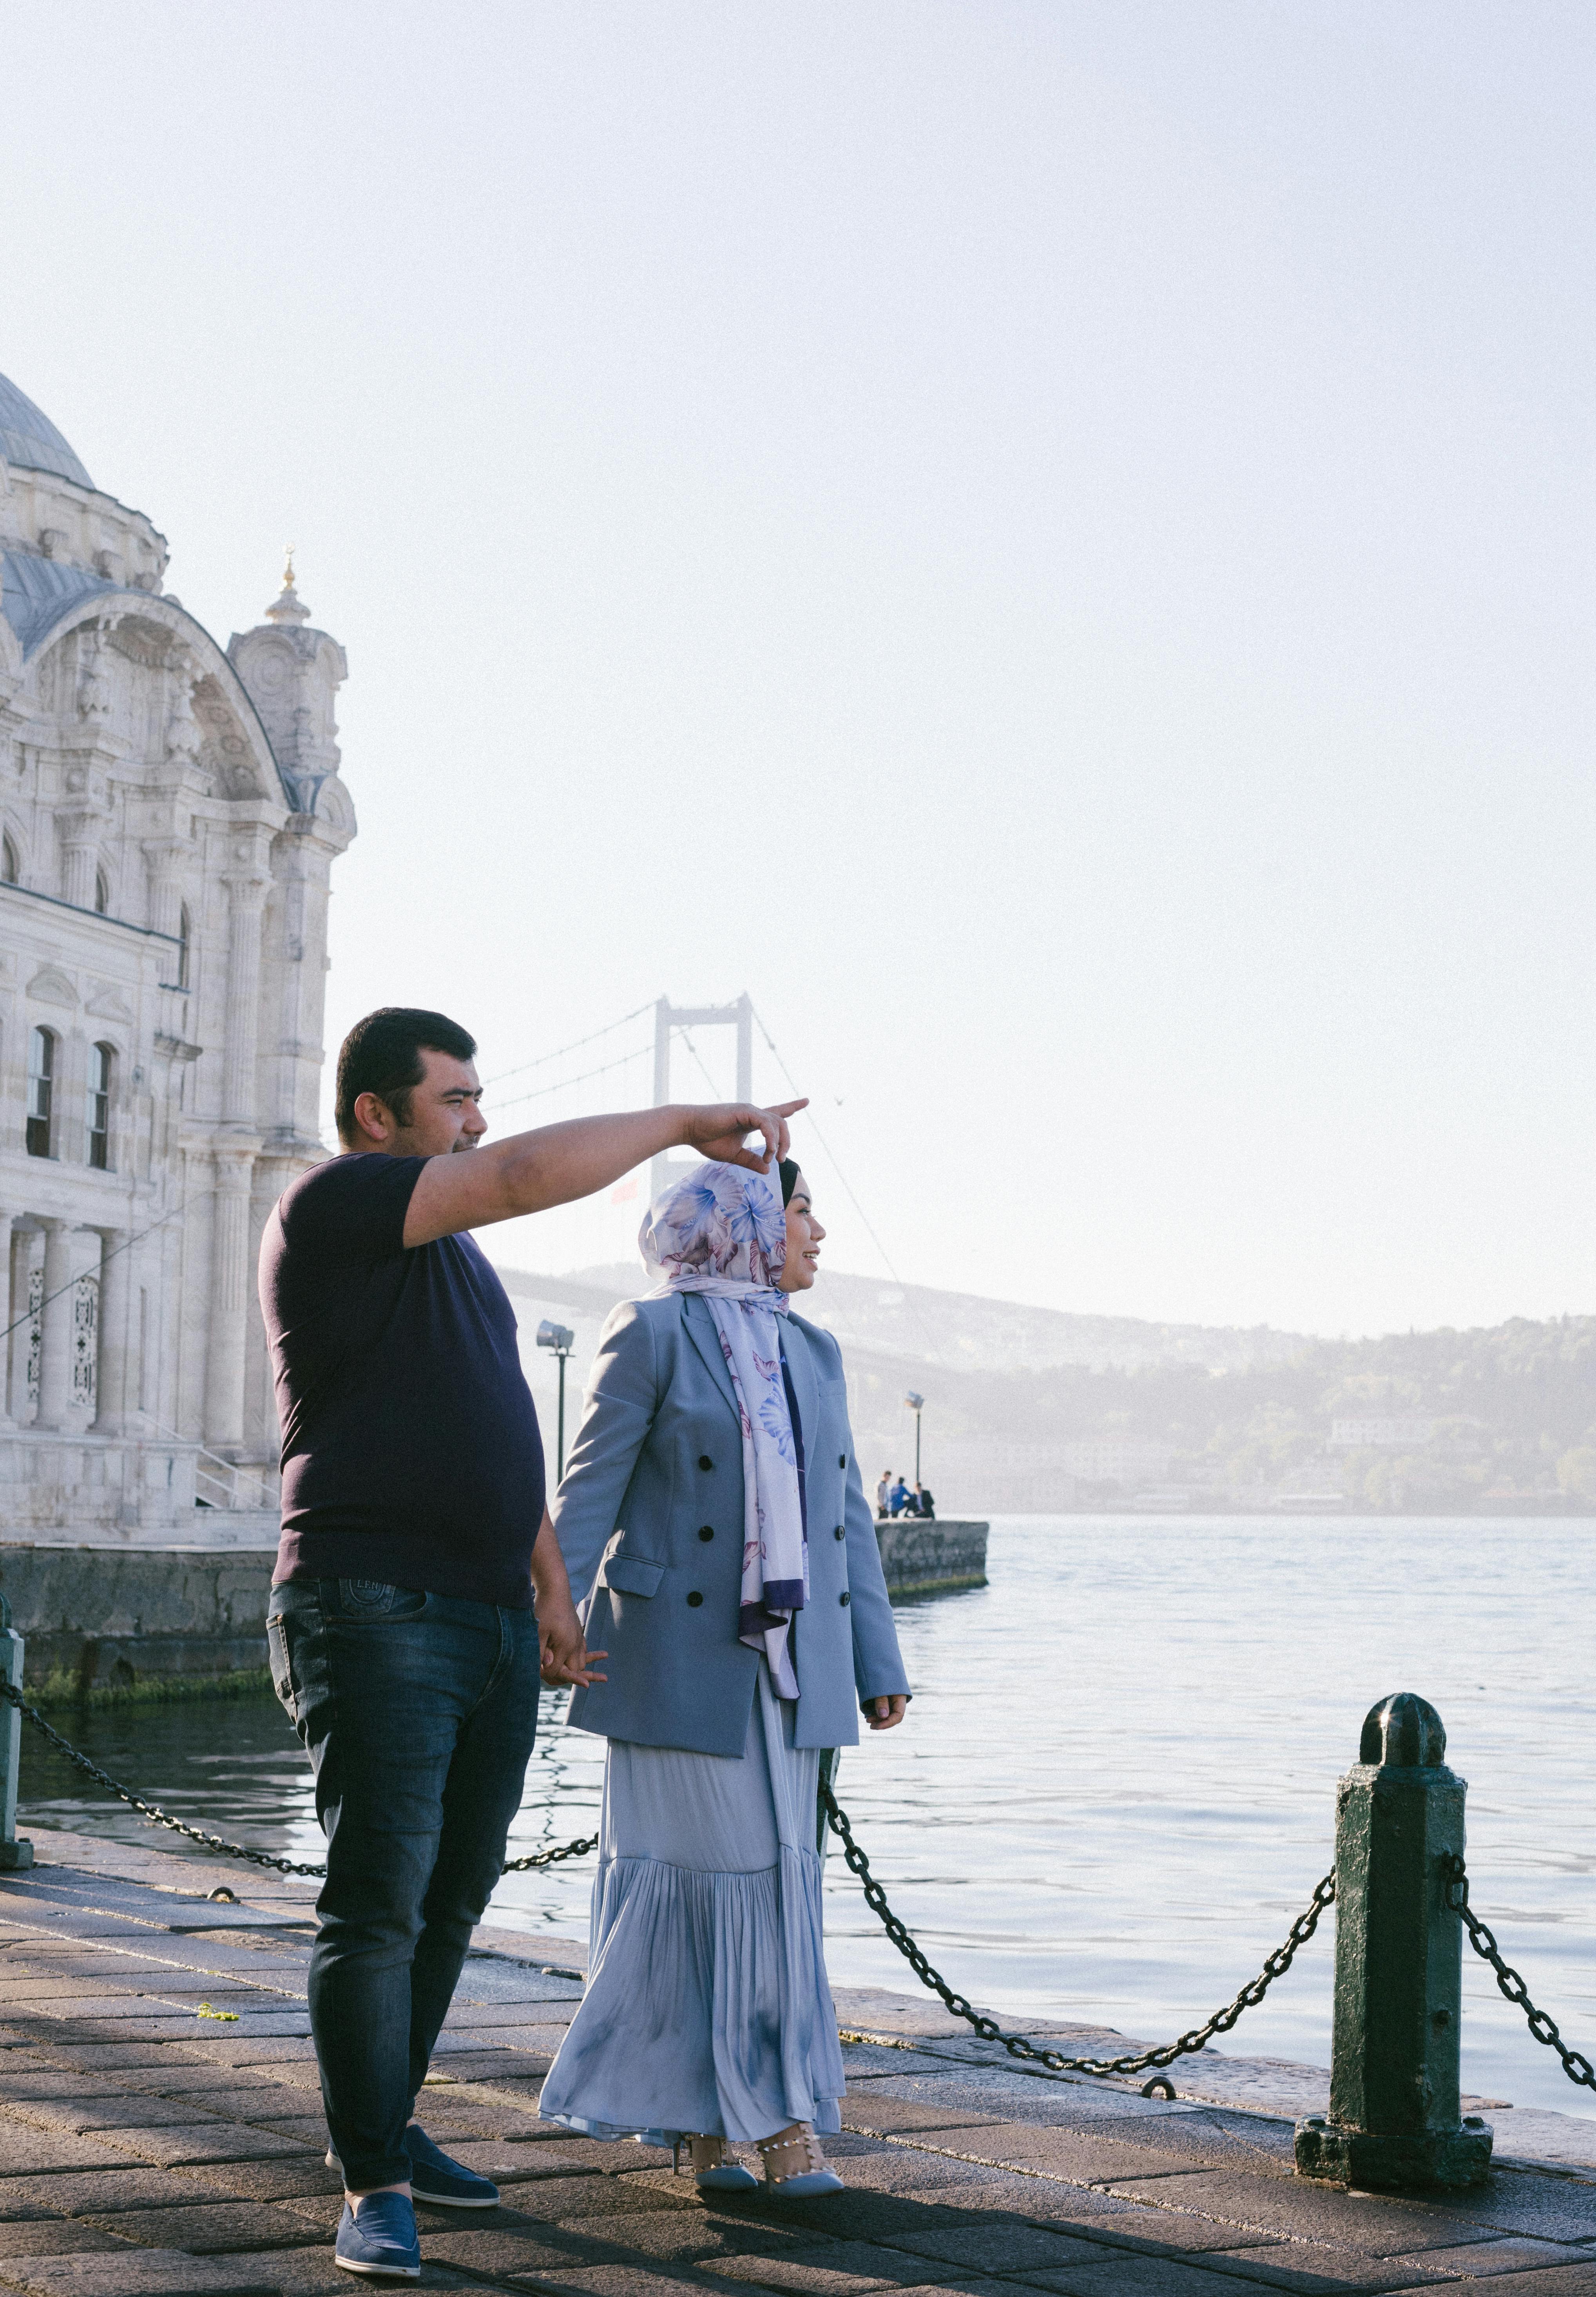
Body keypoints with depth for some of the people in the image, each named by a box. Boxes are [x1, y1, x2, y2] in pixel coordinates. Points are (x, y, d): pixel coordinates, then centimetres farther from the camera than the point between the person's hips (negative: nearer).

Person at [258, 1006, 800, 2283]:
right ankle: (375, 2189, -6)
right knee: (379, 1902, -10)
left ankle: (385, 2126, 25)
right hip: (377, 1614, -9)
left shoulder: (450, 1247, 22)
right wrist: (689, 1123, -11)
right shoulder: (333, 1207, -7)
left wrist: (555, 1591, 20)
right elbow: (533, 1175, -19)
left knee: (451, 1900, 12)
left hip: (492, 1621, 9)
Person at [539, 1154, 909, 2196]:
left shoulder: (812, 1353, 14)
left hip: (790, 1659, 6)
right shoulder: (652, 1335, -4)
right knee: (698, 1869, -3)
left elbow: (846, 1514, 14)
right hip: (683, 1652, -6)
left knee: (777, 1872, 6)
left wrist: (878, 1664, 9)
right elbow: (590, 1491, -7)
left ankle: (736, 2118, 14)